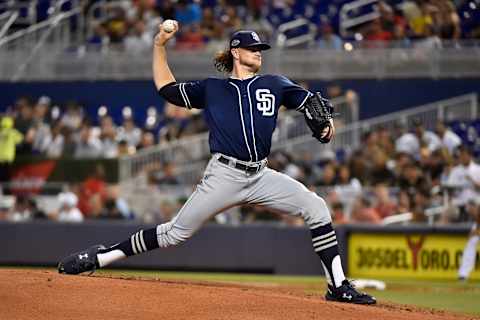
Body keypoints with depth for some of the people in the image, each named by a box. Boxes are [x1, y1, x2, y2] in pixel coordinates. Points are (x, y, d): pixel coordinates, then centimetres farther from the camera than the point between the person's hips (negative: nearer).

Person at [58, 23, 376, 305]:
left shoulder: (274, 85, 14)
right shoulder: (211, 88, 11)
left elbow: (310, 100, 9)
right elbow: (166, 88, 18)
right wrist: (160, 46, 15)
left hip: (260, 177, 3)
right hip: (224, 176, -2)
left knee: (315, 206, -13)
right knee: (177, 232, -5)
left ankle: (338, 285, -10)